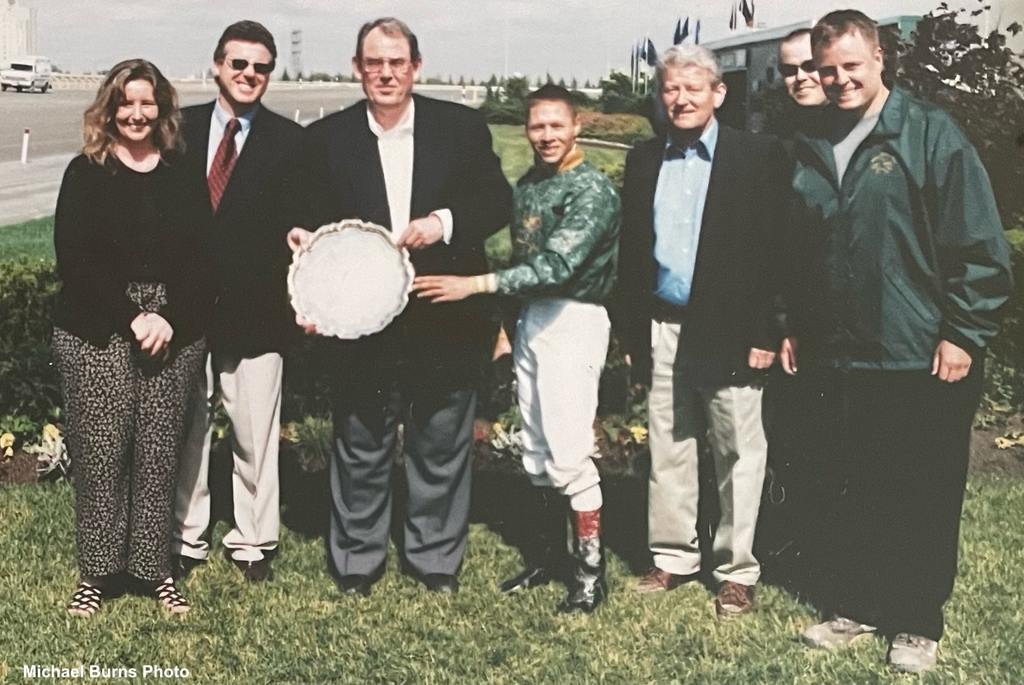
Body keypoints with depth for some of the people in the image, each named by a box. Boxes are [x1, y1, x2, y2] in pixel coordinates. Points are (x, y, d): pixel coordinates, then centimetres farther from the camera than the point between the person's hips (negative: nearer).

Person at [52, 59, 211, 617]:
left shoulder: (182, 173, 8)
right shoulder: (86, 174, 3)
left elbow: (202, 256, 4)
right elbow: (75, 259, -5)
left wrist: (170, 319, -10)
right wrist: (131, 319, -12)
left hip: (175, 335, 2)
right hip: (96, 337, -1)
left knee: (160, 456, 4)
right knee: (99, 455, 0)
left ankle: (155, 568, 15)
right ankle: (96, 571, 14)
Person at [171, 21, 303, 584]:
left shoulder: (289, 141, 1)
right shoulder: (181, 128, 6)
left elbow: (294, 225, -2)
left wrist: (298, 298, -15)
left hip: (256, 311, -2)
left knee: (255, 431, 5)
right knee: (187, 427, 9)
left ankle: (252, 540, 20)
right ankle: (187, 537, 23)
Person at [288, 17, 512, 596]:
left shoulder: (463, 127, 2)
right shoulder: (327, 138, 3)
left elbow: (499, 201, 0)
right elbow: (317, 222, 4)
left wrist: (445, 221, -16)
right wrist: (308, 239, -18)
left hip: (446, 322, 0)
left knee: (442, 447, 12)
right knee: (361, 450, 10)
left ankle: (437, 558, 28)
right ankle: (357, 559, 26)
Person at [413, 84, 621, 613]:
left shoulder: (593, 190, -13)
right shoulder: (527, 184, 12)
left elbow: (558, 265, -24)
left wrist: (477, 284, -27)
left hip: (573, 322, -8)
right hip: (531, 319, 8)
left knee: (568, 453, -8)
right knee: (536, 449, 13)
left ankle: (591, 570, 2)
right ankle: (548, 553, 25)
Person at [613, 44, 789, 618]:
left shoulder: (760, 156, -4)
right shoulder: (645, 160, 10)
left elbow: (775, 248, -7)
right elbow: (631, 248, 11)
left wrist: (765, 333, -12)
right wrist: (630, 331, 8)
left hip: (728, 332, -4)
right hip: (662, 328, 5)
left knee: (738, 452, 5)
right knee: (668, 450, 12)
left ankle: (737, 570, 16)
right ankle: (674, 556, 26)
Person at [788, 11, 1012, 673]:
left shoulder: (930, 132, -7)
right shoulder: (812, 147, 8)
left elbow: (979, 246, -10)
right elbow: (799, 255, 17)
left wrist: (964, 335, -12)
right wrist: (796, 329, 15)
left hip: (924, 362, -4)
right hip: (845, 358, 5)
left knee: (924, 496, 6)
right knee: (858, 491, 15)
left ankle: (917, 624, 20)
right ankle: (857, 607, 28)